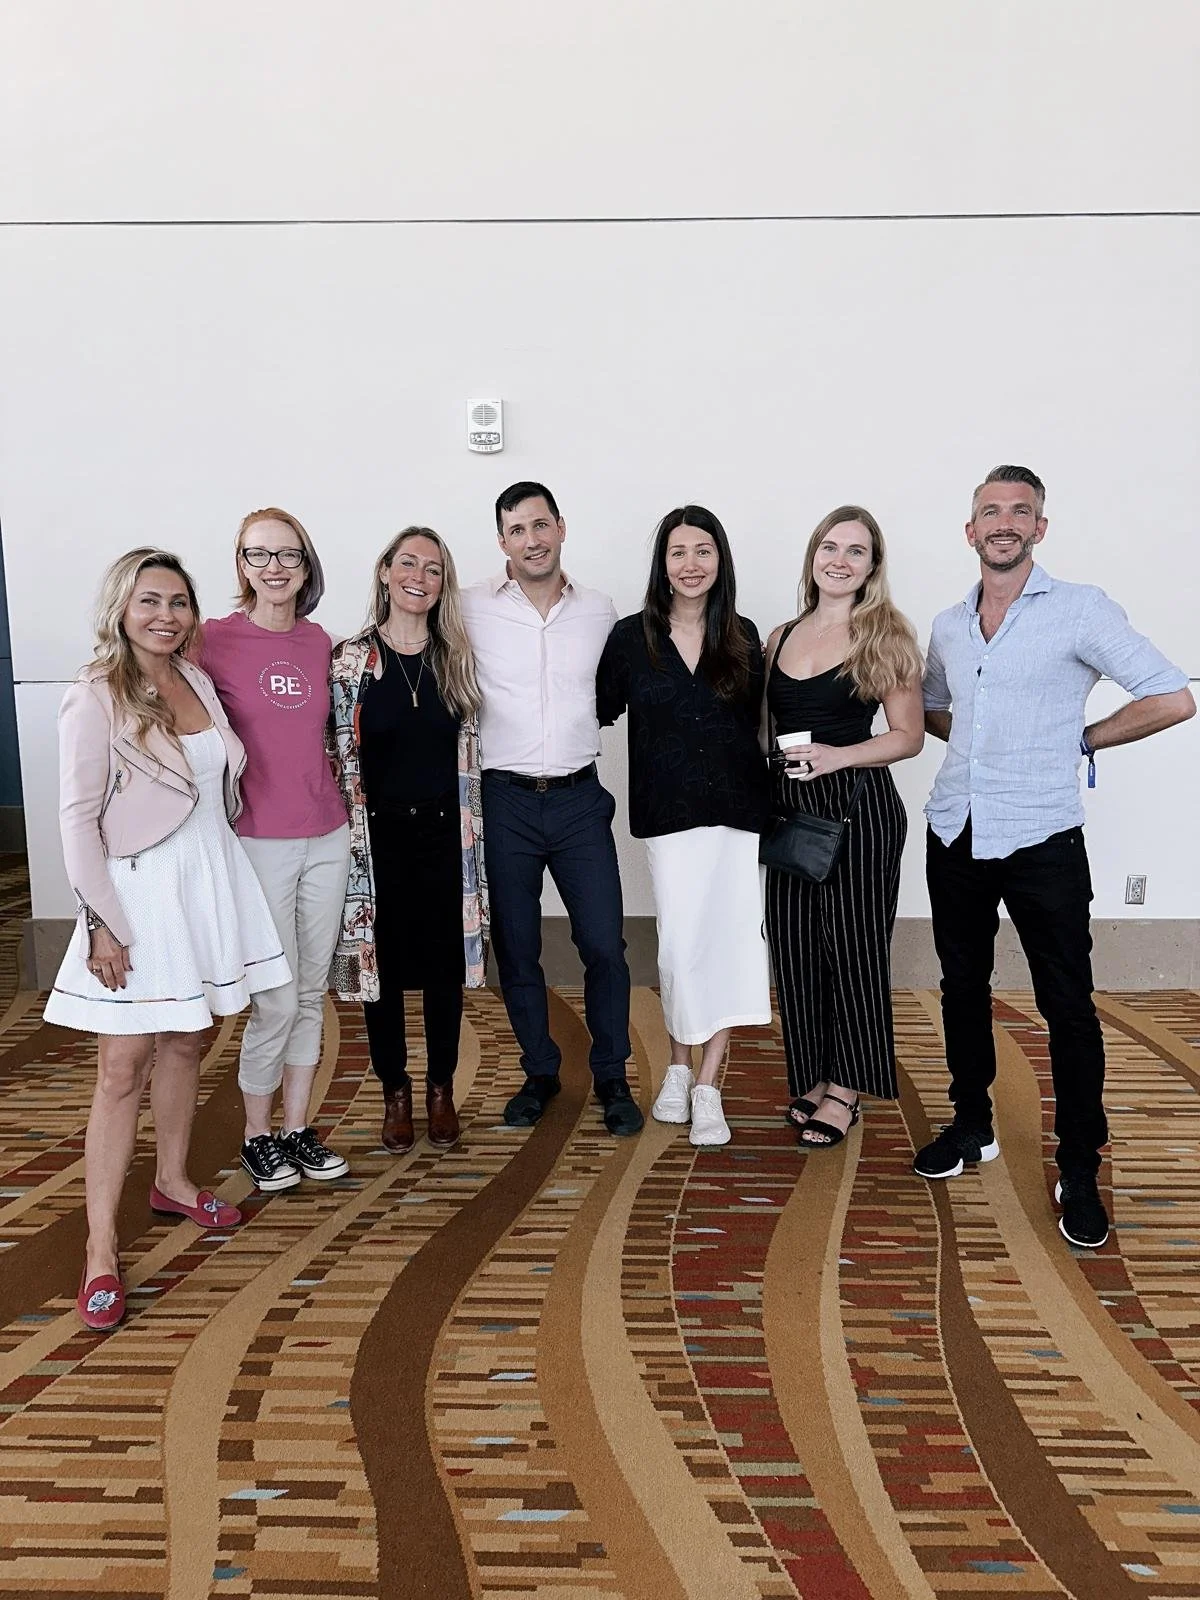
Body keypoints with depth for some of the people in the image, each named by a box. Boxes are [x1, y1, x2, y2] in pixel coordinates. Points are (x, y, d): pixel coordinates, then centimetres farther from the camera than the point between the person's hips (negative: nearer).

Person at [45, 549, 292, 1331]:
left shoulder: (199, 682, 7)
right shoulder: (96, 698, -11)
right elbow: (79, 818, -12)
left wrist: (215, 868, 13)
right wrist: (102, 923, -15)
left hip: (211, 880, 6)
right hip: (138, 892, -6)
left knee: (185, 1043, 16)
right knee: (124, 1066, -3)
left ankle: (173, 1182, 35)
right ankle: (102, 1247, 6)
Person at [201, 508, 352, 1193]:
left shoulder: (320, 641, 7)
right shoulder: (214, 640, -6)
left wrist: (346, 802, 12)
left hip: (327, 838, 5)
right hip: (258, 841, -5)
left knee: (313, 991, 12)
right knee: (278, 998, 0)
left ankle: (300, 1126, 26)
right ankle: (258, 1135, 22)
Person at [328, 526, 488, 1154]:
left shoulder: (457, 659, 4)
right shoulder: (351, 658, -2)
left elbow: (471, 753, 8)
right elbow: (341, 756, -2)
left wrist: (474, 838, 5)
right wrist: (350, 839, -6)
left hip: (445, 832, 2)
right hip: (379, 835, -1)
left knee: (445, 964, 9)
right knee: (382, 963, 8)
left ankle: (441, 1090, 27)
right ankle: (395, 1092, 25)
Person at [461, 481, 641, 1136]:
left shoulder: (600, 611, 6)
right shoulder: (472, 609, -3)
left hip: (579, 798, 1)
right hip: (504, 800, -1)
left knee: (604, 946, 0)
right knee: (515, 948, 8)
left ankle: (611, 1077, 20)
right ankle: (539, 1072, 28)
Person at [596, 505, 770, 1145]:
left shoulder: (742, 637, 7)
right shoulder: (631, 636, 2)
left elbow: (755, 722, 10)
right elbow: (601, 710, 9)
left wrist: (764, 798, 4)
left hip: (738, 808, 1)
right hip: (668, 813, -1)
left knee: (729, 939, -2)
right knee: (680, 943, 1)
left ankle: (707, 1087, 10)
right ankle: (678, 1069, 25)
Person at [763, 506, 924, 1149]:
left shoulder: (887, 636, -3)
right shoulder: (780, 638, 11)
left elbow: (909, 735, -5)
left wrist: (840, 756, -19)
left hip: (859, 809, -5)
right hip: (788, 808, 5)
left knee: (853, 945, 3)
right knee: (794, 946, 9)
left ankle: (846, 1090, 17)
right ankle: (811, 1076, 26)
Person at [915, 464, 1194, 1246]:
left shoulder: (1081, 609, -7)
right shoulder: (948, 626, 9)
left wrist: (1081, 739, -4)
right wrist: (981, 739, 9)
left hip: (1042, 838, -5)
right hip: (956, 831, 5)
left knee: (1068, 1005, 0)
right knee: (963, 987, 14)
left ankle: (1080, 1172, 14)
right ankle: (973, 1125, 32)